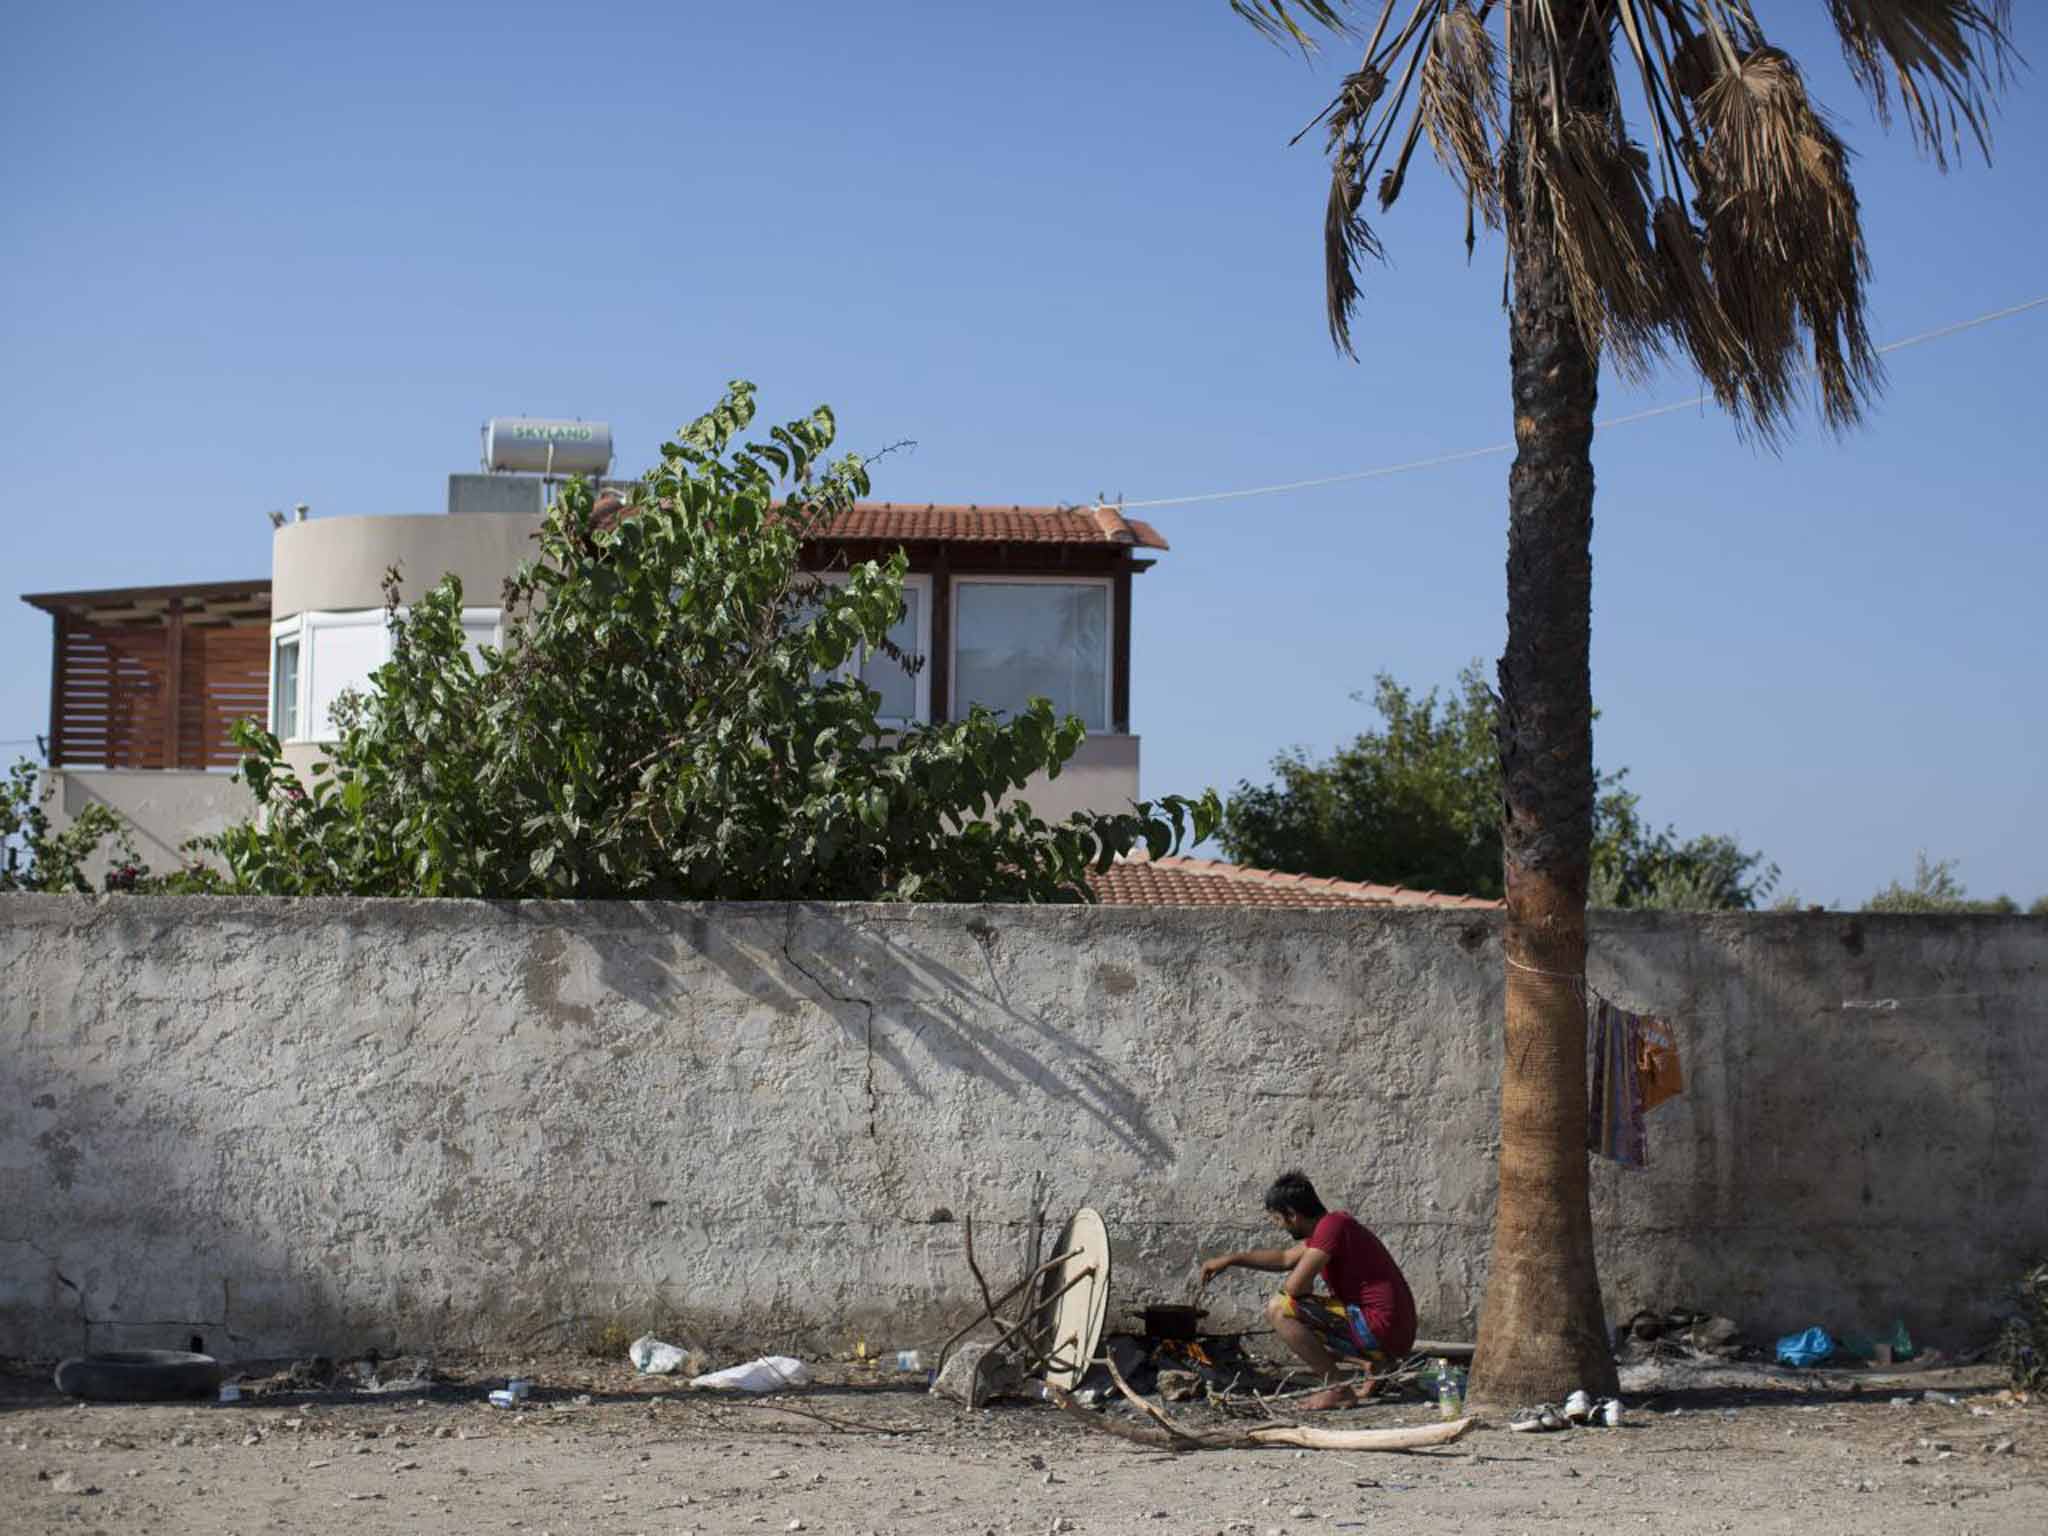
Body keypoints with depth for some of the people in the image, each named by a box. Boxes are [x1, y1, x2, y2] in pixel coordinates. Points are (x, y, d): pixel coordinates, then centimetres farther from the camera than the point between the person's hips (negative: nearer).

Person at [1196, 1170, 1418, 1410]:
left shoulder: (1332, 1225, -16)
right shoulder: (1331, 1224, 14)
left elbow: (1295, 1286, -21)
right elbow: (1285, 1258, 30)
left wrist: (1286, 1285, 3)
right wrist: (1230, 1260, 30)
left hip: (1380, 1331, -10)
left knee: (1279, 1309, -13)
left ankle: (1337, 1389, -10)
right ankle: (1376, 1367, 12)